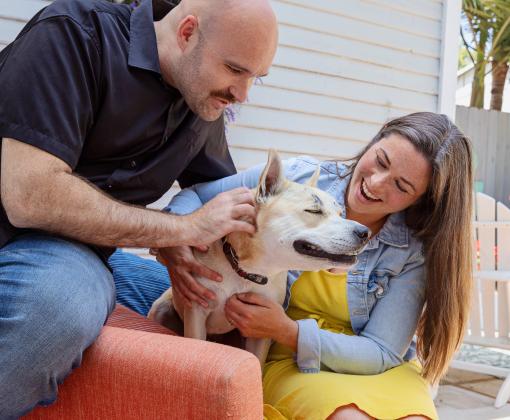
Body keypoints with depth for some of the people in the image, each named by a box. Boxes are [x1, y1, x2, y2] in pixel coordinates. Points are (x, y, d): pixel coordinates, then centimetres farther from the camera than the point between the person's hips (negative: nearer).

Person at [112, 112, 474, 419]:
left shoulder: (416, 251, -9)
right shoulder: (296, 178, -8)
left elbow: (382, 353, -12)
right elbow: (193, 196, 1)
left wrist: (288, 332, -25)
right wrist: (174, 244, -22)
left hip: (379, 368, 1)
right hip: (289, 363, -1)